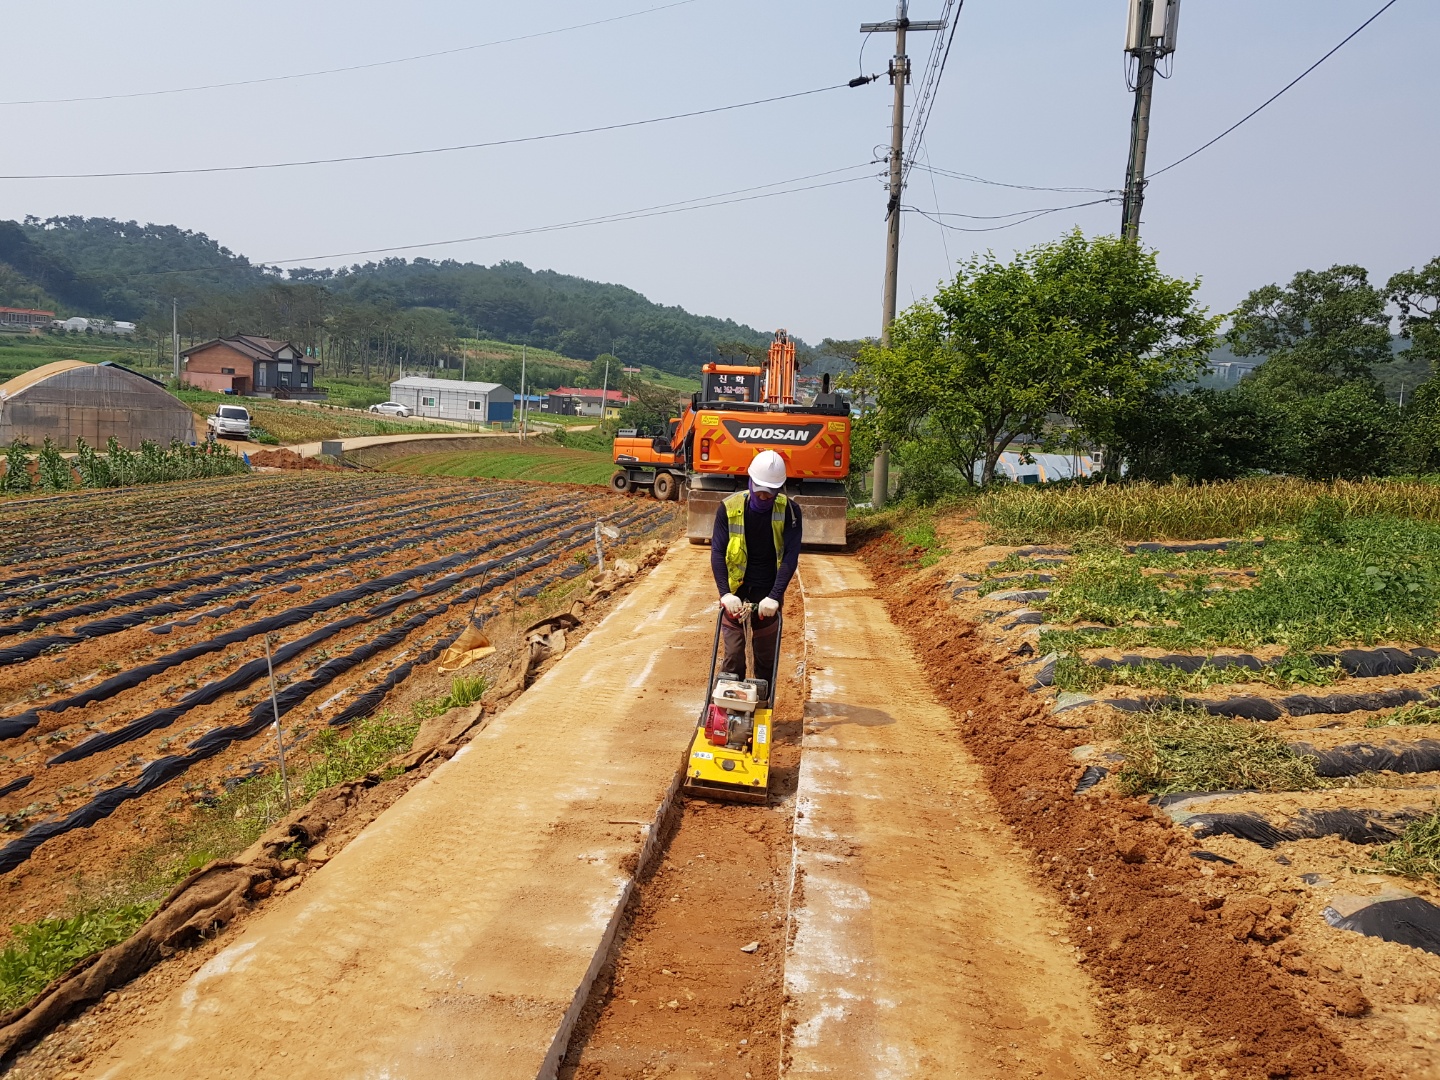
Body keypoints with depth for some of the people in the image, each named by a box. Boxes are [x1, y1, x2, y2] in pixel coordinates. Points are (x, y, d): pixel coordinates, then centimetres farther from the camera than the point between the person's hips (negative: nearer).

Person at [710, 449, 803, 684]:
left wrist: (775, 596, -24)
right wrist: (725, 593, -24)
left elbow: (791, 556, -14)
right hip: (736, 596, -1)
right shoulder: (729, 508, -8)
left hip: (769, 598, 1)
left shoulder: (790, 511, -8)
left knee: (767, 660, 10)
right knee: (733, 658, -1)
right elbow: (718, 552, -11)